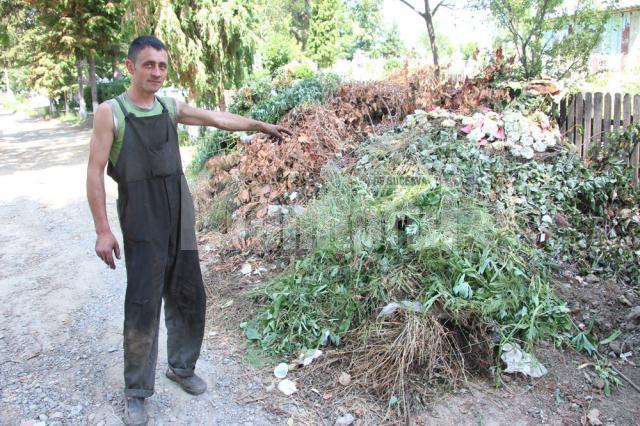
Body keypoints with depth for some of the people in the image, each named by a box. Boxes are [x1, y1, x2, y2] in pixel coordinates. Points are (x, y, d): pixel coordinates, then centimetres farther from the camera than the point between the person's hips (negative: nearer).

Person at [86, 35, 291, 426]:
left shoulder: (170, 107, 7)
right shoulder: (110, 112, -7)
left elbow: (218, 119, 15)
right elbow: (95, 171, -8)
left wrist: (261, 126, 18)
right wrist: (103, 229, -12)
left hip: (181, 222, 5)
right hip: (143, 227, -5)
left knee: (190, 300, 12)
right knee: (143, 309, -2)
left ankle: (182, 367, 34)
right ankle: (137, 392, 17)